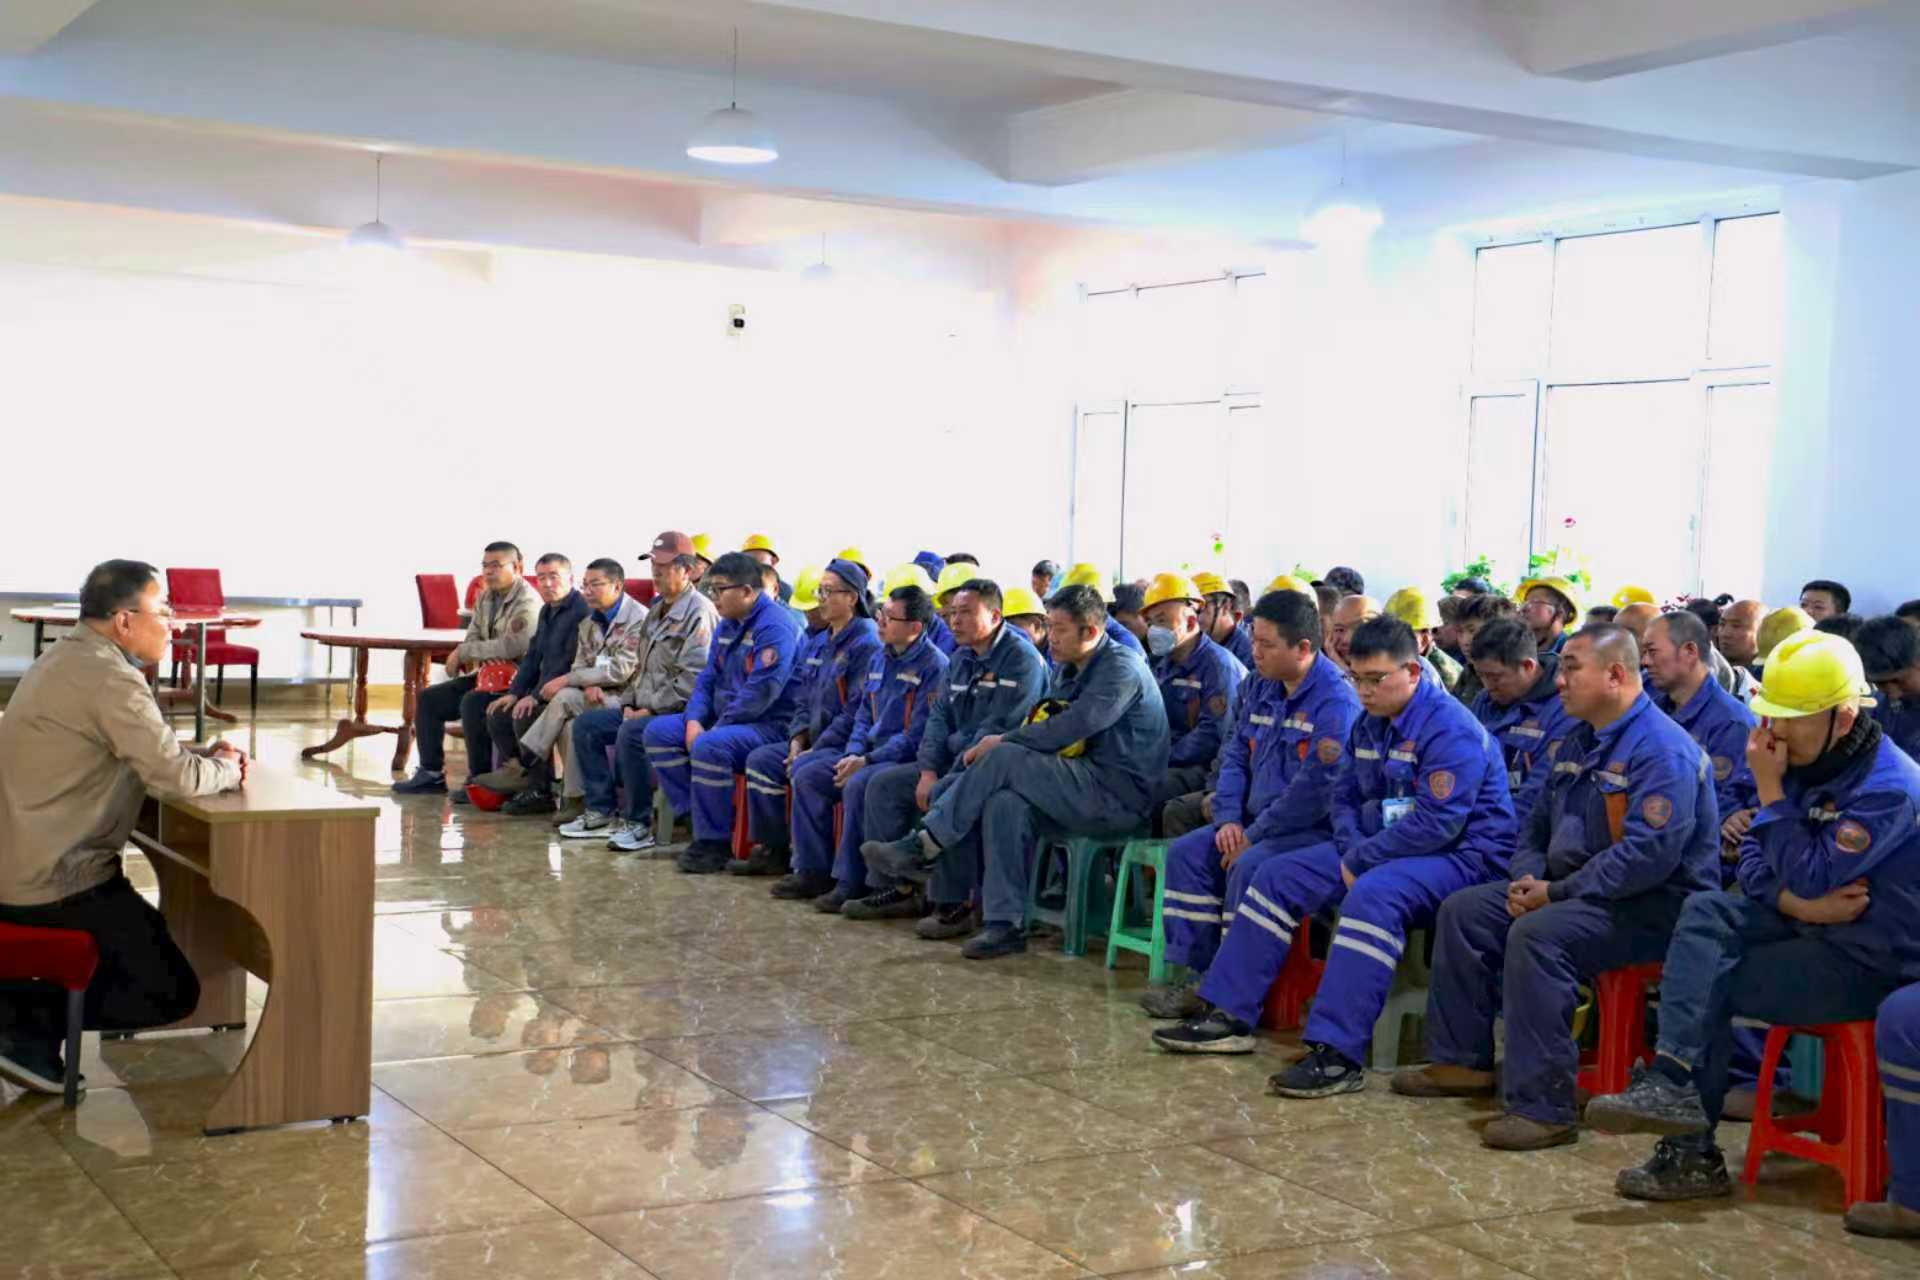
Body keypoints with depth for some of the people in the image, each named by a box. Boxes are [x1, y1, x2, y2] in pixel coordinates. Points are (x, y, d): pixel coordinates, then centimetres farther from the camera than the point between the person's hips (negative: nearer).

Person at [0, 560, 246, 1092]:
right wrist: (225, 770, -3)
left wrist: (205, 755, 6)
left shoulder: (65, 660, 13)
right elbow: (175, 777, -23)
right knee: (172, 993, -3)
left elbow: (149, 753, 21)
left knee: (145, 937, 26)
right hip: (55, 882, -10)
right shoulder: (110, 679, -20)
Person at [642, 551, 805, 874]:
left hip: (769, 724, -10)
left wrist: (717, 727, -18)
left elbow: (760, 693, -24)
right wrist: (694, 721, -4)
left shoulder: (775, 626, -17)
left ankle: (714, 841, -20)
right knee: (658, 731, -1)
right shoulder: (728, 625, 14)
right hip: (724, 720, 10)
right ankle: (696, 816, -3)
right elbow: (707, 679, 14)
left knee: (709, 746, -34)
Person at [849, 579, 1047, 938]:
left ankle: (955, 904, -29)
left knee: (946, 796, -35)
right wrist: (928, 771, -4)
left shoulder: (1021, 659, -14)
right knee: (884, 784, 0)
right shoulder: (961, 658, 14)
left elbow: (999, 728, -21)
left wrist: (951, 775, -21)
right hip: (955, 761, 9)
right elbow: (939, 716, 12)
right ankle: (889, 885, 3)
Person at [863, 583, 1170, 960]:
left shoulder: (1122, 668, -12)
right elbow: (1042, 723, 16)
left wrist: (1001, 742, -10)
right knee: (1006, 805, -22)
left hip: (1121, 795, -8)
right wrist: (999, 744, -6)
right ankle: (1005, 924, -22)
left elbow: (1068, 730, -20)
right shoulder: (1066, 669, 17)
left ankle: (925, 847, -14)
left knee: (1004, 758, -22)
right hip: (1085, 789, 8)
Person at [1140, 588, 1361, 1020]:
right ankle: (1199, 978, -3)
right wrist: (1229, 819, -2)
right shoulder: (1259, 685, 9)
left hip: (1317, 829, -9)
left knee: (1249, 867, -31)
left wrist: (1253, 836, -18)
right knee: (1186, 852, -4)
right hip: (1258, 821, 9)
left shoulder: (1335, 701, -19)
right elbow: (1235, 755, 14)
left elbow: (1315, 791, -24)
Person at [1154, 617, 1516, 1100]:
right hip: (1376, 849, 9)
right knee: (1279, 876, 1)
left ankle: (1337, 1054, -40)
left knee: (1372, 894, -38)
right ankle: (1229, 1016, 4)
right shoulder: (1370, 722, 9)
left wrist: (1360, 860, -18)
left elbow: (1437, 823, -26)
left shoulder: (1451, 729, -19)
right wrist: (1352, 849, -6)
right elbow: (1345, 796, 16)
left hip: (1460, 856, -9)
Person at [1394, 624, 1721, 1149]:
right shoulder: (1581, 742, 14)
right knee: (1464, 910, 5)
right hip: (1572, 889, 10)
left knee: (1537, 934, -34)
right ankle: (1462, 1061, 12)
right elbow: (1539, 825, 22)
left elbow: (1647, 855, -28)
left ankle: (1542, 1107, -29)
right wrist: (1529, 878, -1)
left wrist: (1556, 893, -23)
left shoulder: (1662, 749, -18)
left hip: (1651, 906, -10)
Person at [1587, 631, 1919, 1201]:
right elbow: (1753, 861, 3)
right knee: (1706, 912, -13)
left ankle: (1690, 1152, -7)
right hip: (1810, 930, 8)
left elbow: (1808, 880, -26)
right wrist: (1801, 903, -17)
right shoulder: (1801, 761, 3)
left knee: (1709, 985, -18)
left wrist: (1769, 789, -21)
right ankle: (1672, 1080, -22)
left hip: (1872, 963, -8)